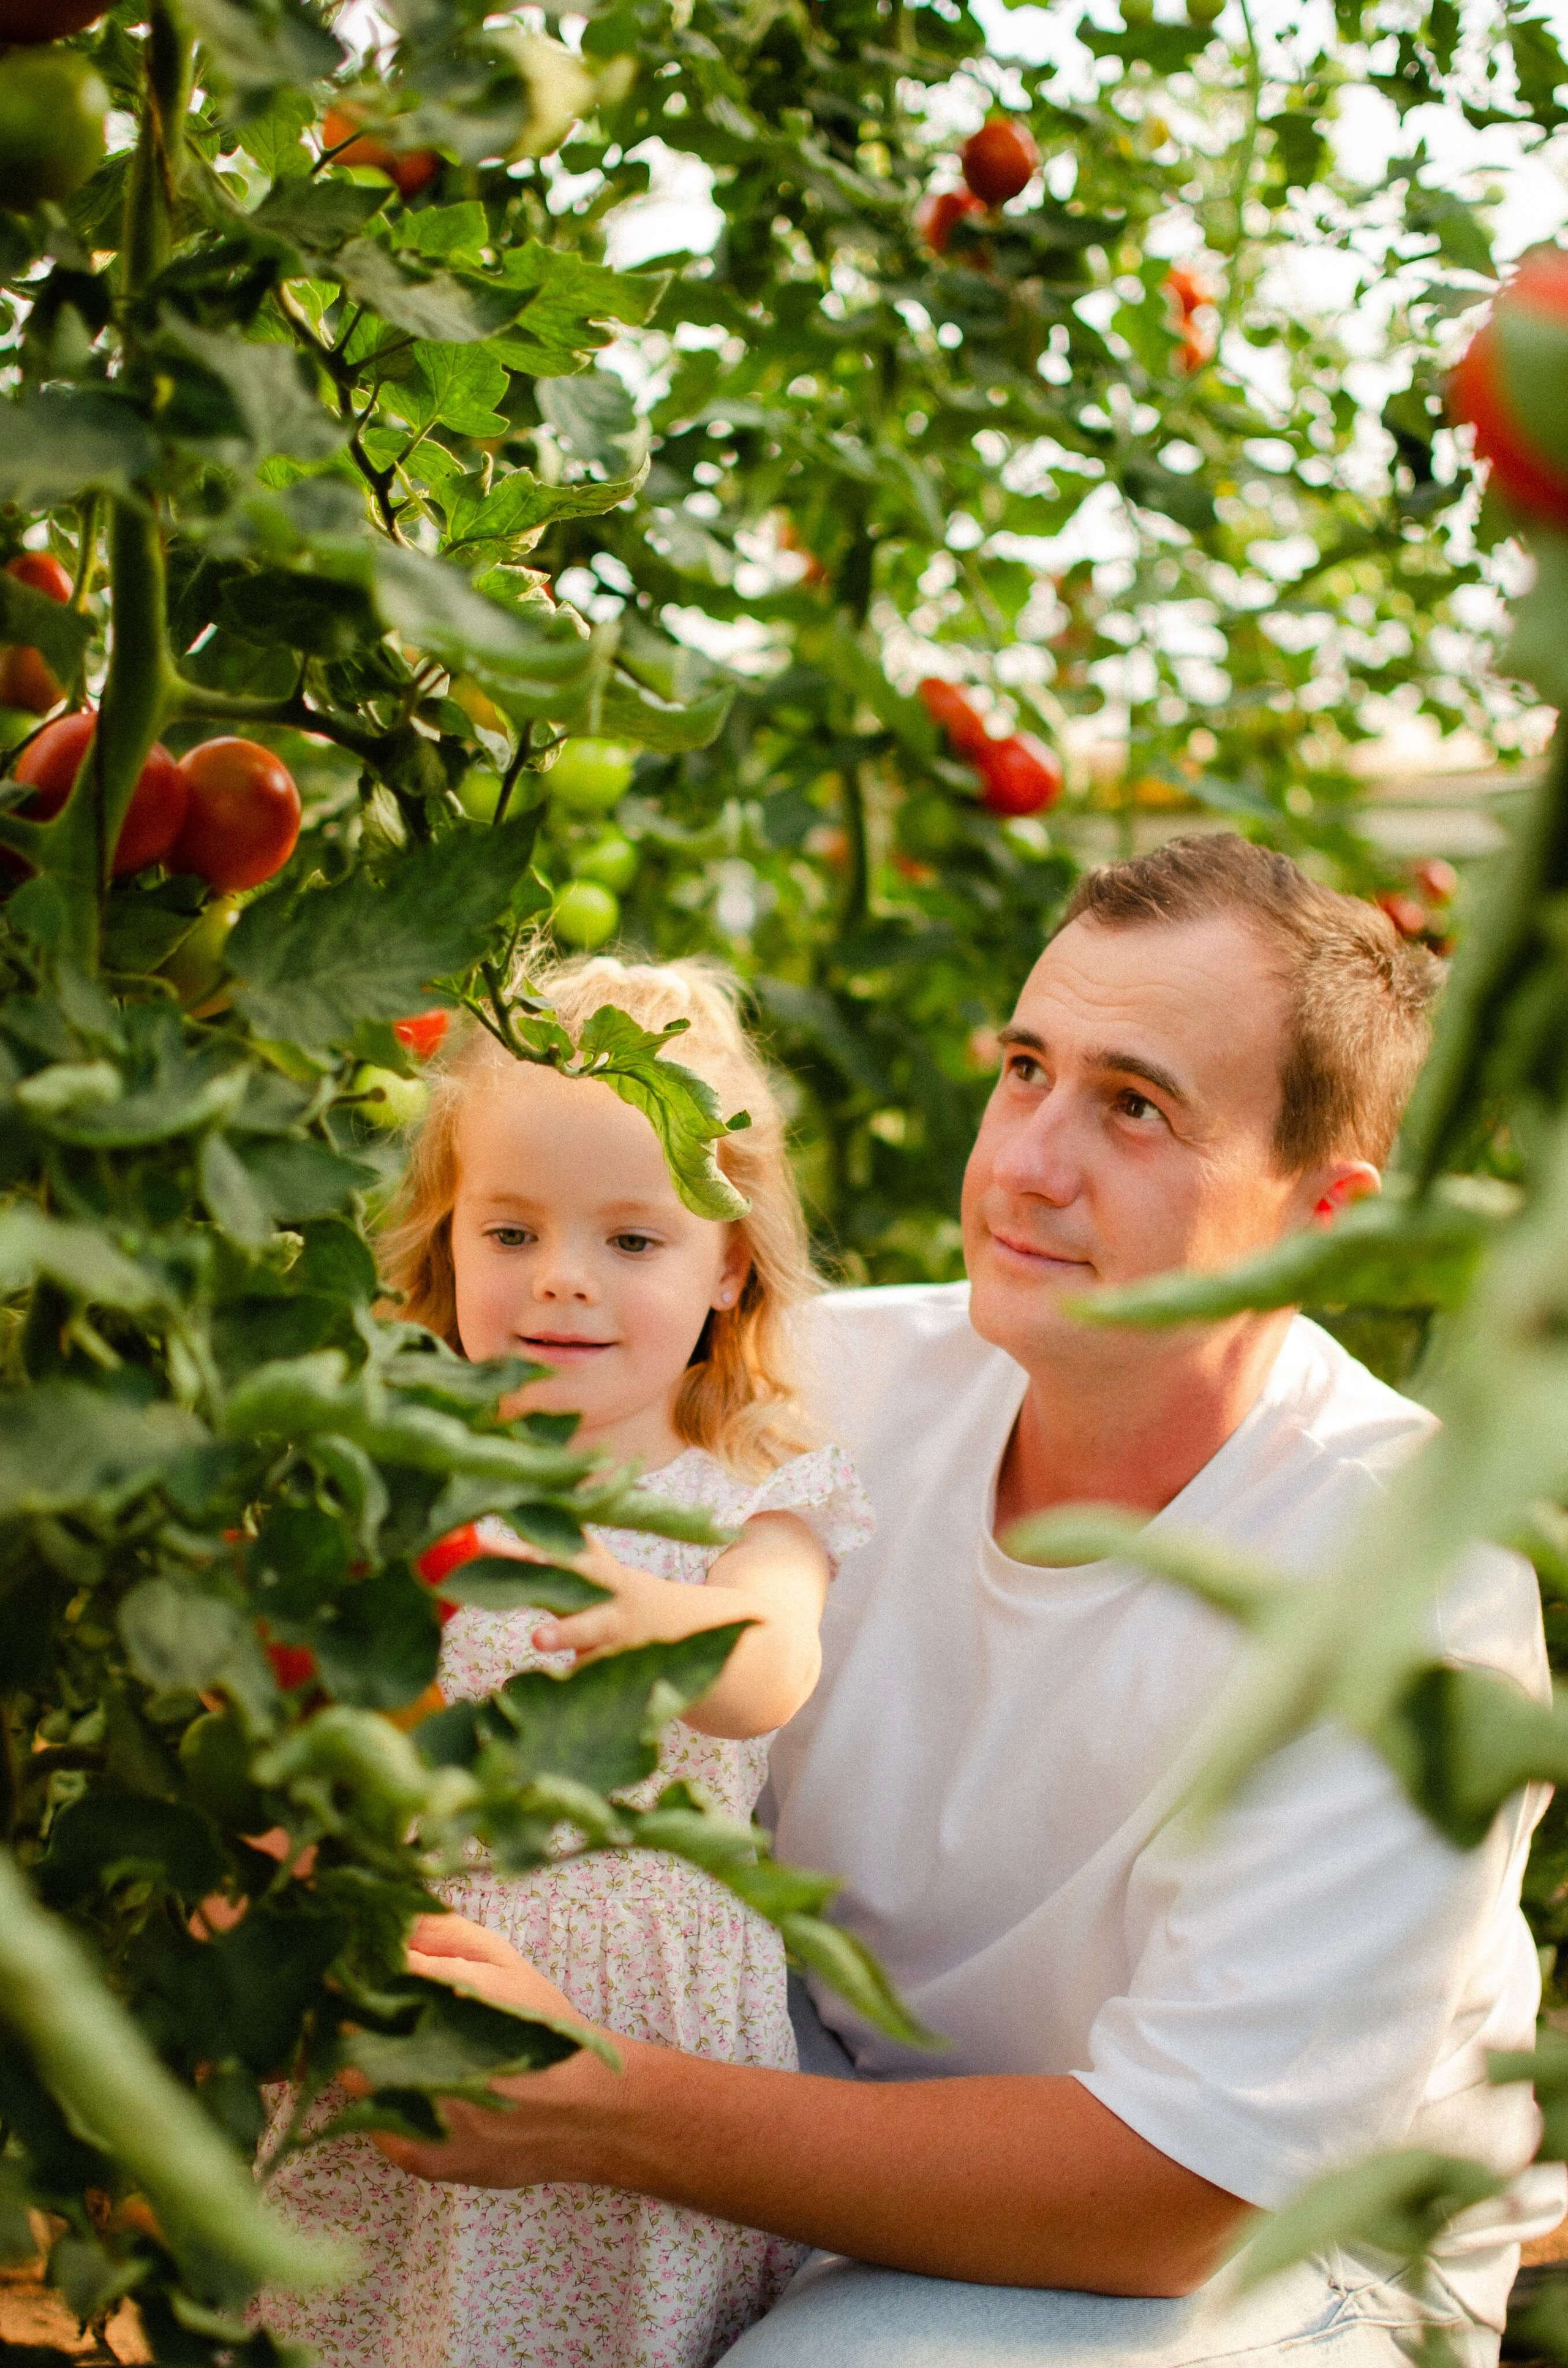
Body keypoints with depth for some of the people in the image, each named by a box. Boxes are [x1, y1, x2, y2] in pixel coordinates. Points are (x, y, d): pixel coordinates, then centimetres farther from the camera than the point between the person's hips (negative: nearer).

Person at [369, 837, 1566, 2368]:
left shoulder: (1417, 1583, -25)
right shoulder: (845, 1375, -10)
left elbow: (1166, 2194, -27)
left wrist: (592, 2110, -33)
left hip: (1275, 2243, -4)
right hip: (849, 2100, 4)